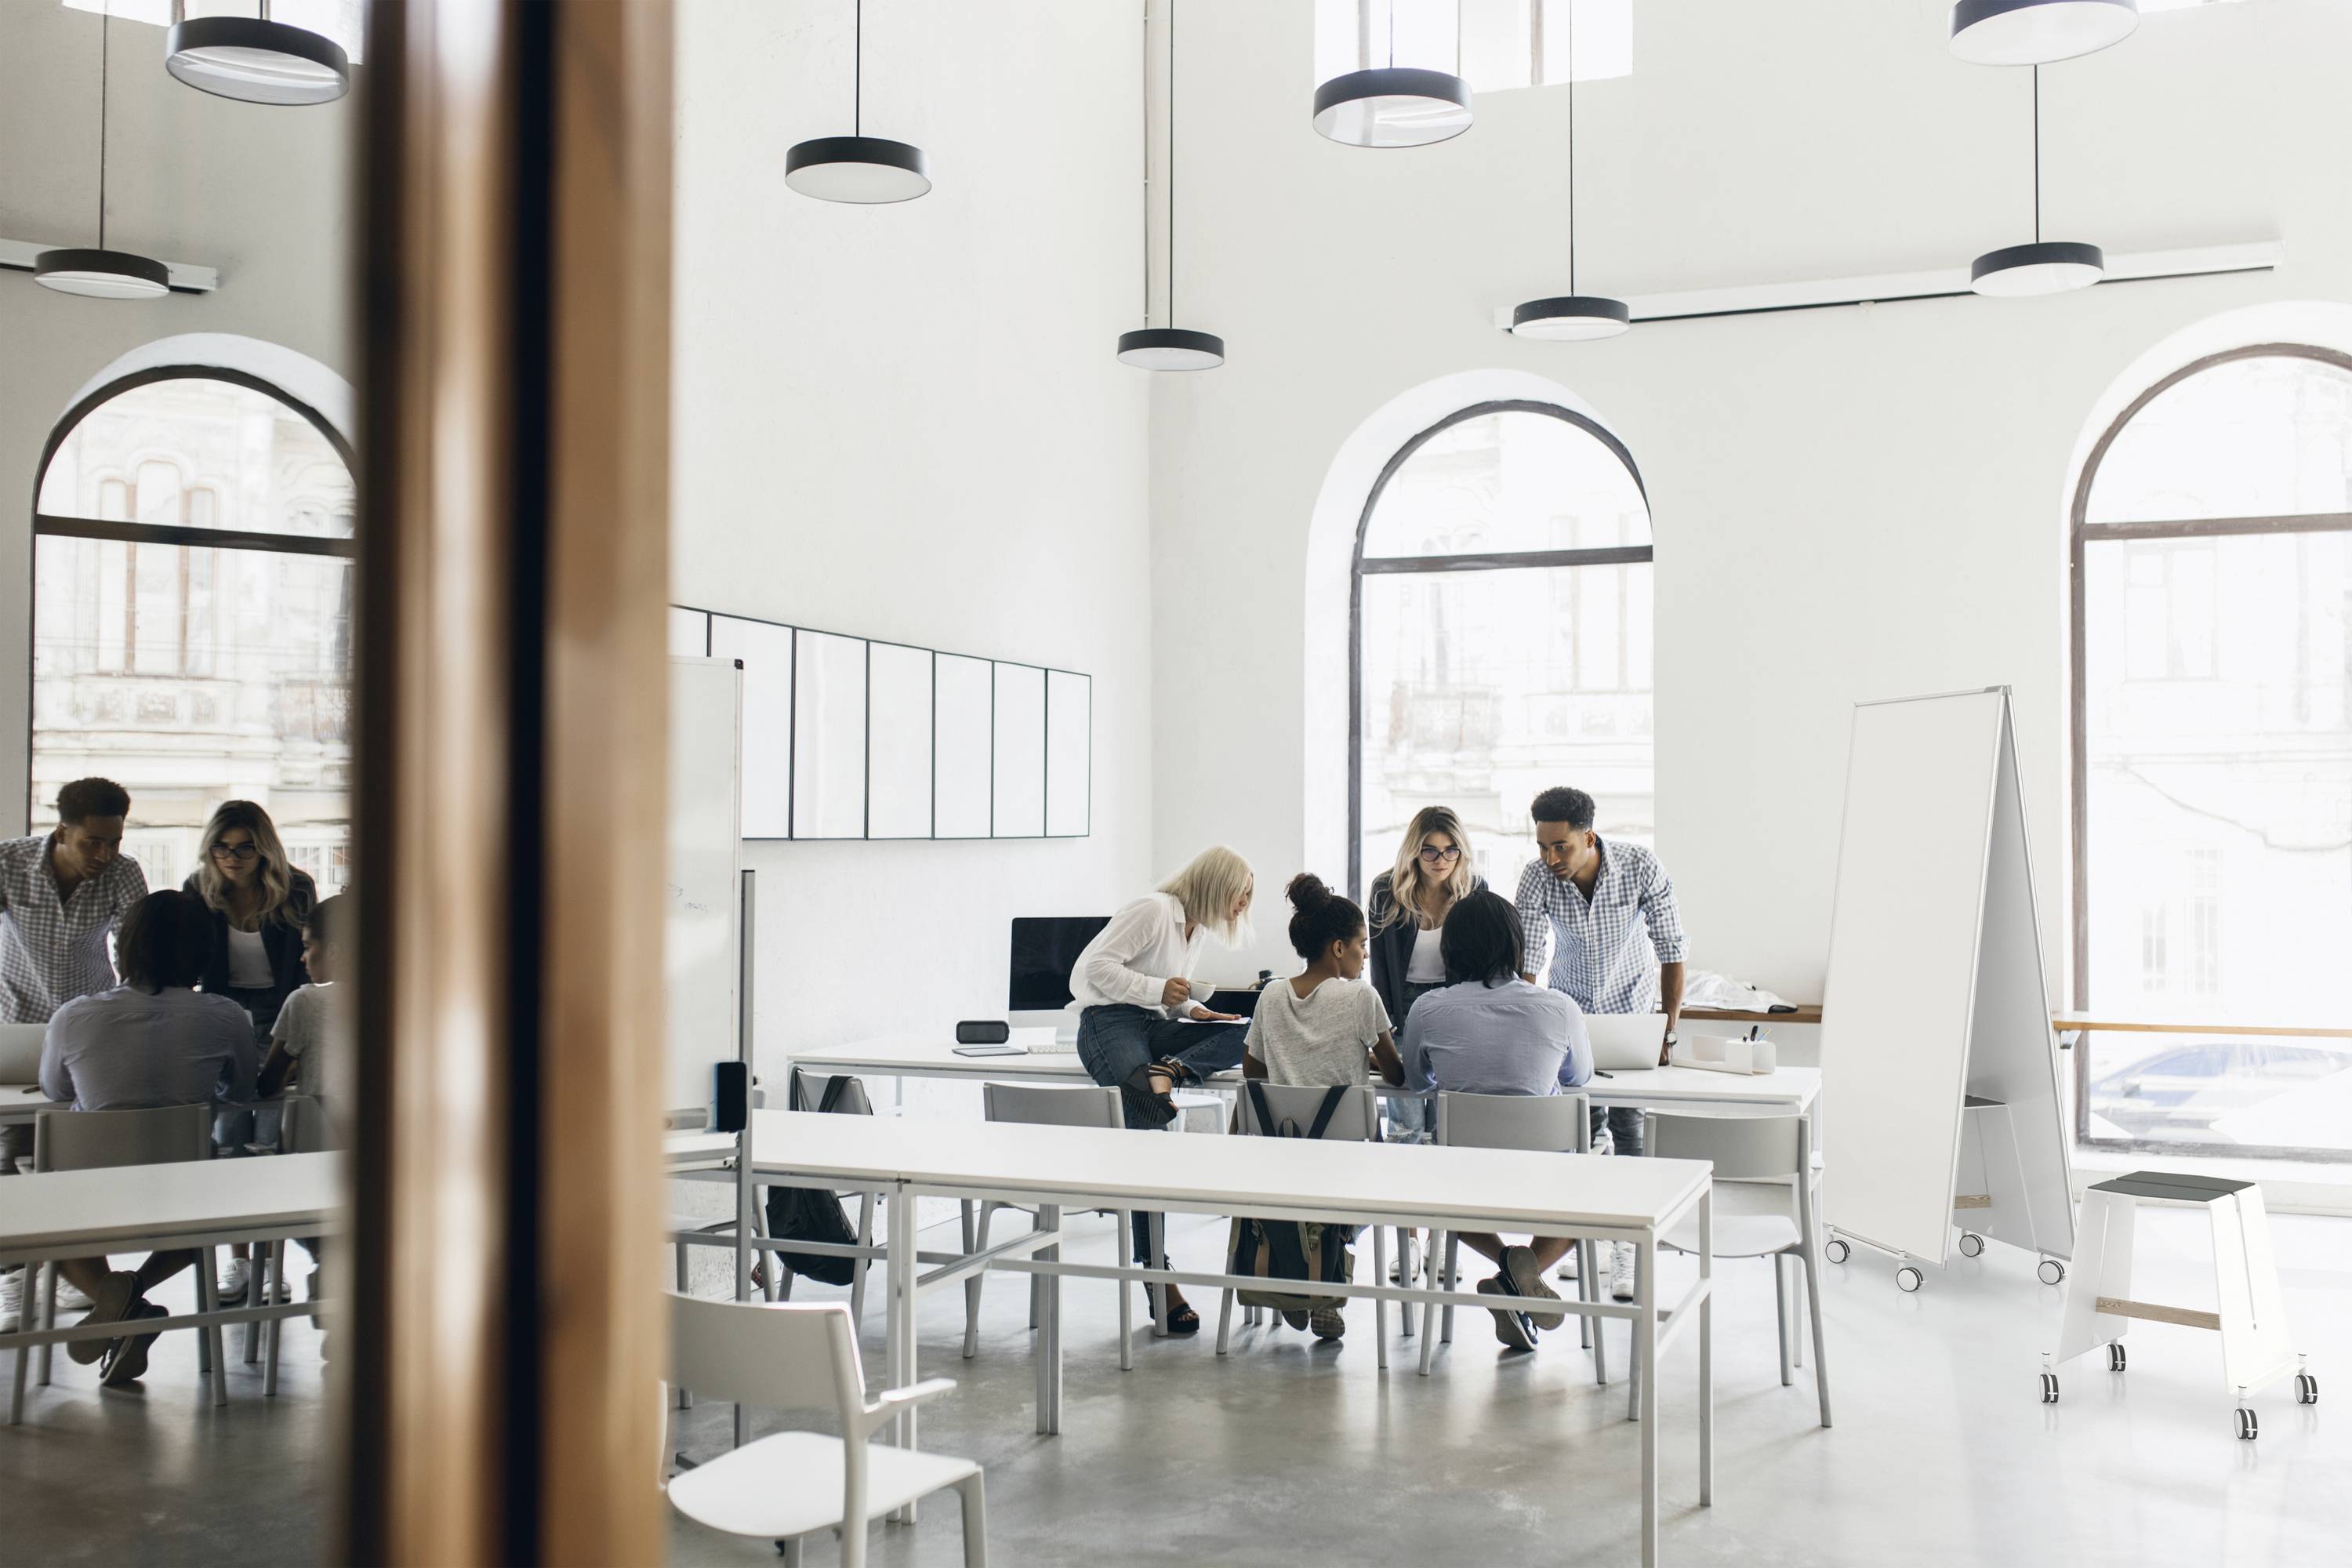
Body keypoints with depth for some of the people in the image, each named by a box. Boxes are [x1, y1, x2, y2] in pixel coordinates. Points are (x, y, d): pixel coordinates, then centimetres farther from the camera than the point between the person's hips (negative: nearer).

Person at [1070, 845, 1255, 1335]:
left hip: (1152, 1026, 8)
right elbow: (1095, 966, -14)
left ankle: (1169, 1071, -35)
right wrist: (1160, 990, -17)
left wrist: (1194, 1010, 9)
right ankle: (1157, 1273, -31)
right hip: (1109, 1023, -8)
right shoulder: (1155, 910, -8)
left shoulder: (1198, 928, 20)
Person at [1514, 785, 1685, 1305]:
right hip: (1571, 1006, 2)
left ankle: (1626, 1248, -3)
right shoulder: (1537, 878, -22)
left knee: (1626, 1122, -11)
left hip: (1631, 1004, -1)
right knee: (1582, 1119, 0)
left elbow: (1671, 951, -18)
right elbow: (1526, 961, -23)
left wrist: (1669, 1034, -21)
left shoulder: (1641, 868, -24)